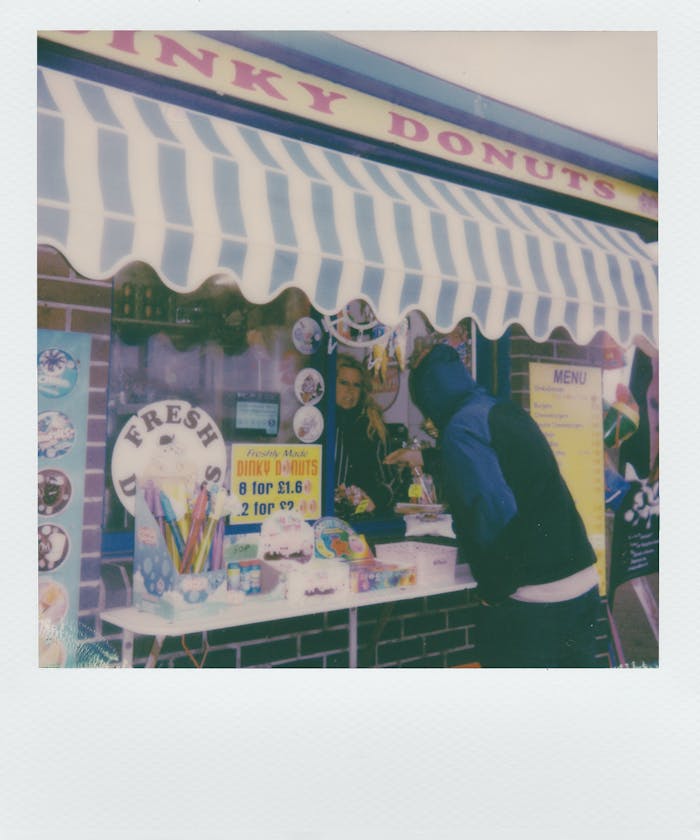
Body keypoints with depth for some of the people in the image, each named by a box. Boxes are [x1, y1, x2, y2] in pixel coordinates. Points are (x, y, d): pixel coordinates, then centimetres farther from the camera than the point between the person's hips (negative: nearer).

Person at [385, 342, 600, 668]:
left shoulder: (461, 426, -14)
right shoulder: (509, 412, 12)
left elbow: (495, 515, -25)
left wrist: (495, 589, -12)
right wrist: (426, 456, 48)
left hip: (531, 603, -8)